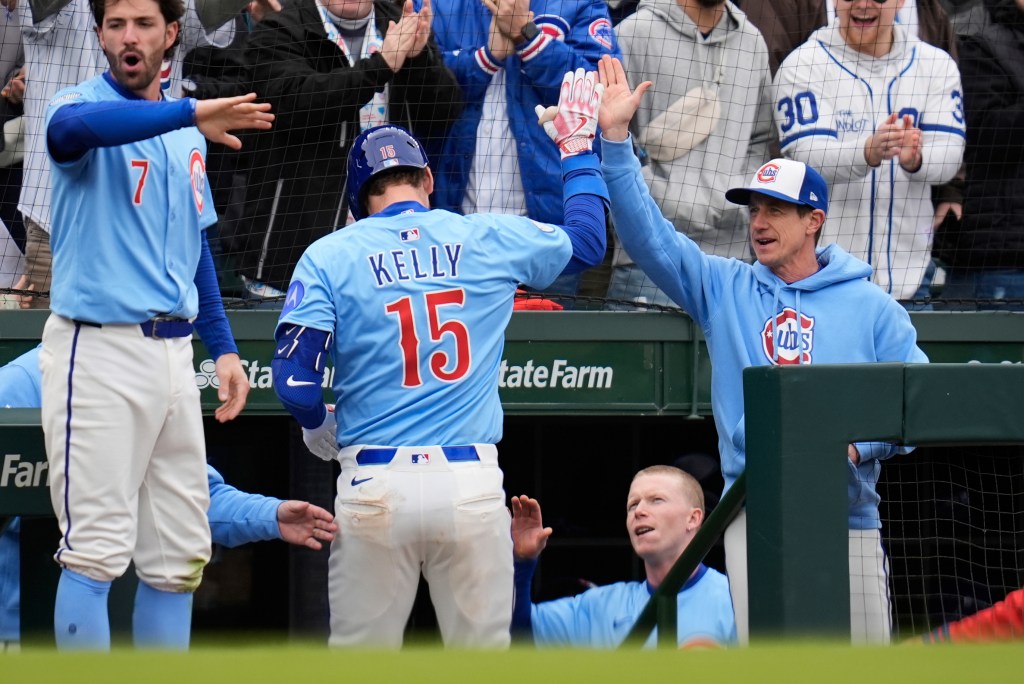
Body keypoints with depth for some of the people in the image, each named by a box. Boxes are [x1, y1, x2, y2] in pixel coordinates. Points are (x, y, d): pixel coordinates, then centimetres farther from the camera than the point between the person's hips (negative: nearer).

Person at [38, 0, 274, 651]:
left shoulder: (184, 134, 16)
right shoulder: (85, 104, -6)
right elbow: (72, 129, -32)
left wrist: (224, 347, 15)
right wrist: (190, 114, -42)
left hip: (175, 353, 7)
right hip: (98, 349, -7)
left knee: (179, 559, 6)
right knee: (95, 553, -10)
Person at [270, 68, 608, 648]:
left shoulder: (329, 257, 2)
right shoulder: (489, 240, 6)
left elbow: (295, 380, -5)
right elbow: (587, 240, 24)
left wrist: (321, 431, 17)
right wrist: (578, 149, 38)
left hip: (376, 485, -1)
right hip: (472, 482, 1)